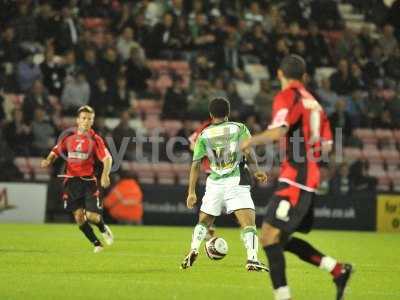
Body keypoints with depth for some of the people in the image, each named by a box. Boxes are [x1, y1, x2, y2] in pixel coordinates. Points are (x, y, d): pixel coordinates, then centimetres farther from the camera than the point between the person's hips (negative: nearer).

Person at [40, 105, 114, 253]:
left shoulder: (95, 139, -3)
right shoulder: (68, 137, 5)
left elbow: (107, 158, -11)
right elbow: (56, 152, 13)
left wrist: (105, 174, -29)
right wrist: (48, 160, -9)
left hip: (88, 181, -2)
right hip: (71, 181, 2)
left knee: (91, 215, -12)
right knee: (78, 216, -3)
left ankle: (104, 229, 24)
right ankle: (96, 244, 15)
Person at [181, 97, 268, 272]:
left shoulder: (204, 135, 9)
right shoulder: (239, 128, 4)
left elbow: (196, 164, 6)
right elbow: (249, 153, -7)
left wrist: (191, 192, 9)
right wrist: (256, 171, 9)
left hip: (214, 184, 3)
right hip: (236, 182, -3)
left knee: (204, 222, 21)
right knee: (248, 223, -9)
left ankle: (194, 249, 2)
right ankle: (252, 259, -26)